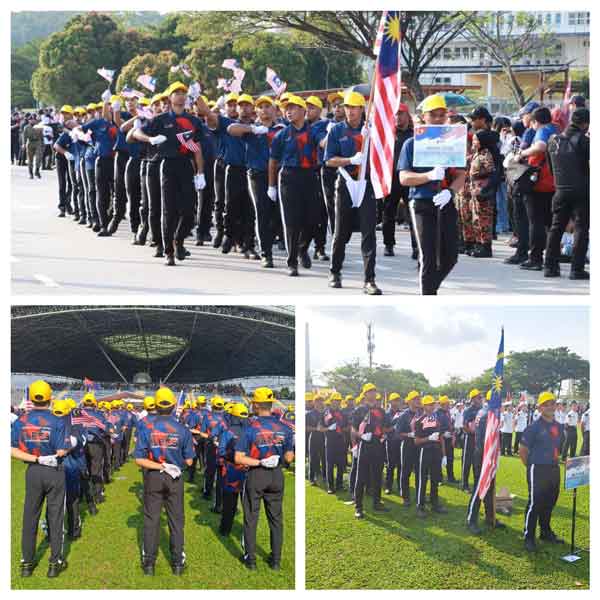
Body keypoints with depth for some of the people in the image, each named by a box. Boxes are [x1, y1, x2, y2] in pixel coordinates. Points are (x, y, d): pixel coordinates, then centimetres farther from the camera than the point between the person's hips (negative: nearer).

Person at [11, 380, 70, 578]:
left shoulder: (20, 421, -5)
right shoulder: (57, 422, -14)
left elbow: (12, 451, -9)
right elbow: (62, 451, -16)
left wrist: (35, 458, -10)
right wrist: (70, 444, 3)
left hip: (33, 472, 2)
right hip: (55, 471, -2)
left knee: (30, 517, 12)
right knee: (55, 517, 8)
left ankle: (26, 563, 17)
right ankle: (55, 563, 14)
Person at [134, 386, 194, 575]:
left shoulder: (146, 429, -10)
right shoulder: (182, 430, -10)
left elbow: (139, 460, -14)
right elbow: (188, 461, -6)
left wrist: (159, 466, -11)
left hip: (153, 478, 0)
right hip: (175, 478, 0)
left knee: (151, 520, 10)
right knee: (176, 520, 11)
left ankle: (149, 563, 16)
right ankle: (177, 562, 16)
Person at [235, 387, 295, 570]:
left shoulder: (250, 427, -14)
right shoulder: (284, 428, -5)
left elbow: (239, 458, -18)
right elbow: (289, 457, 4)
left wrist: (259, 462, -13)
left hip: (255, 475, -3)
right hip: (277, 475, 3)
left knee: (251, 519, 11)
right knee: (276, 518, 13)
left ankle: (250, 559, 17)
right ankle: (276, 560, 18)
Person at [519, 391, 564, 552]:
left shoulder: (558, 427, 7)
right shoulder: (534, 427, -13)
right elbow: (522, 450, -8)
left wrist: (555, 461, 14)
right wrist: (531, 467, -2)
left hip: (554, 469, 7)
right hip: (538, 470, -7)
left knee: (550, 502, 16)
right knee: (535, 503, -3)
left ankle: (546, 532, 32)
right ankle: (529, 537, 6)